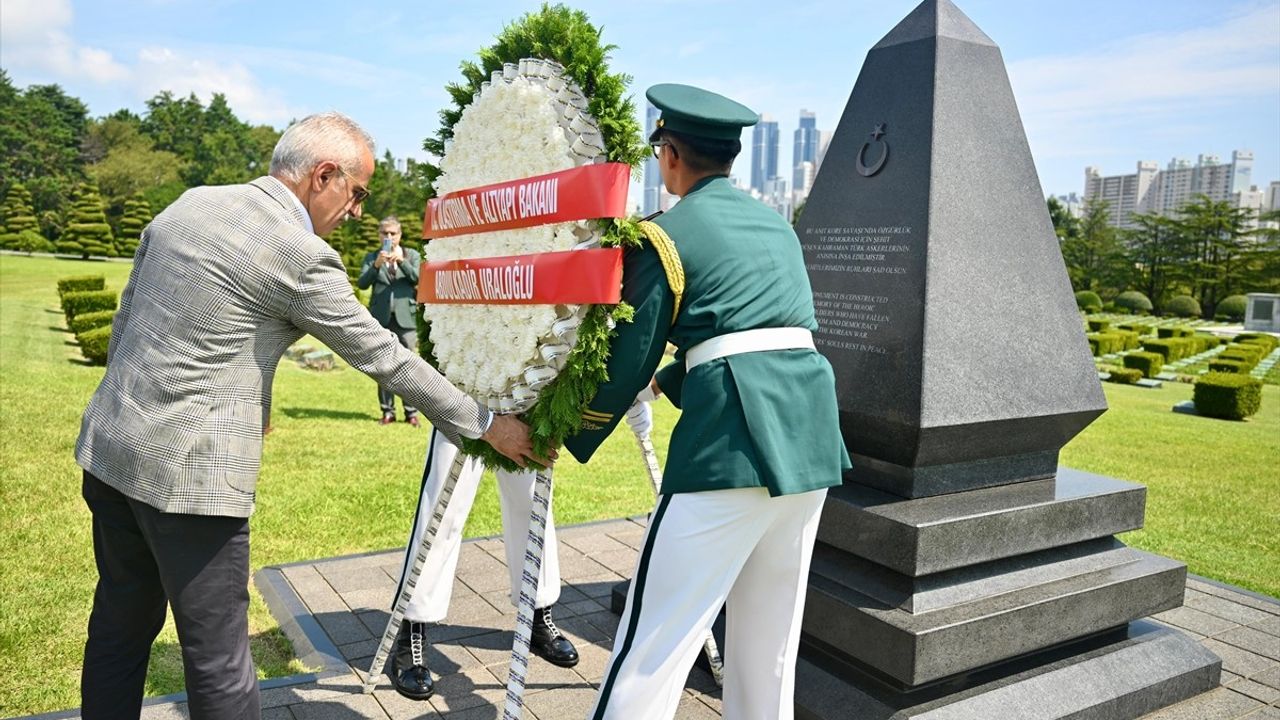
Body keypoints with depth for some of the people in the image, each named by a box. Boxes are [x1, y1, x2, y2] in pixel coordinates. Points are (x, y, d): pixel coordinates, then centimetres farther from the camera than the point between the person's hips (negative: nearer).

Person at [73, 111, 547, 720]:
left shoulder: (187, 203, 7)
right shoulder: (302, 256, -15)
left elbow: (123, 323, 14)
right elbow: (385, 358, -10)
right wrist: (487, 425, -1)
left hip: (108, 447, 8)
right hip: (188, 471, -8)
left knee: (120, 624, 23)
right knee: (217, 656, 6)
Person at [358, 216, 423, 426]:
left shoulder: (412, 255, 12)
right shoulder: (372, 257, 11)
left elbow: (419, 279, -1)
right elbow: (362, 283, 0)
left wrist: (402, 261, -13)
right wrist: (376, 265, -15)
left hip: (405, 317, -1)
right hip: (381, 318, 1)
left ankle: (411, 411, 0)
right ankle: (387, 410, 8)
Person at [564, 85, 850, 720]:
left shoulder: (664, 236, -1)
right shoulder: (777, 224, 20)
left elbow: (628, 359, -1)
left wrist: (568, 439, 13)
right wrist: (670, 381, 35)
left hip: (734, 435, -7)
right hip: (811, 429, 8)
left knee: (660, 628, -1)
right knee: (771, 629, 19)